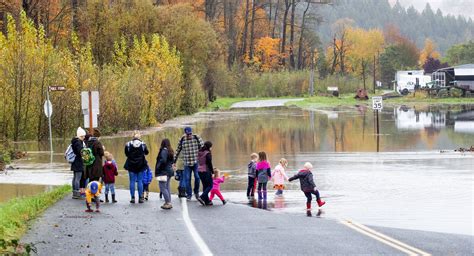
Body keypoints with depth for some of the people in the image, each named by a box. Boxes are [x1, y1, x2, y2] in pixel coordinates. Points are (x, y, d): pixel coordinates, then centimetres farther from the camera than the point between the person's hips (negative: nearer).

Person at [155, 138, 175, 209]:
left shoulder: (164, 151, -16)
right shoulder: (170, 151, 11)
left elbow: (163, 160, -23)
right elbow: (172, 161, 18)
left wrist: (158, 168, -12)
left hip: (163, 172, -9)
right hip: (169, 171, 9)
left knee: (163, 188, -6)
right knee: (167, 187, 14)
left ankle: (168, 203, -10)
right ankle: (169, 202, 16)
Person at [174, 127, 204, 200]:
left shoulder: (196, 138, -3)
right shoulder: (182, 140, 2)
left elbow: (202, 147, 0)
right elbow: (178, 151, 10)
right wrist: (174, 161, 11)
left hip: (196, 162, -1)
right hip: (187, 163, 1)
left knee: (197, 177, -6)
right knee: (187, 179, -1)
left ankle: (196, 192, 16)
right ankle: (189, 194, 8)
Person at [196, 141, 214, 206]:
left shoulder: (200, 153, 10)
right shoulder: (208, 153, -14)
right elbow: (209, 163, -14)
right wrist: (212, 172, -6)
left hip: (200, 171, 8)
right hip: (206, 171, -8)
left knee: (205, 186, 13)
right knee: (210, 185, 2)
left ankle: (207, 201, 14)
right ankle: (202, 197, -13)